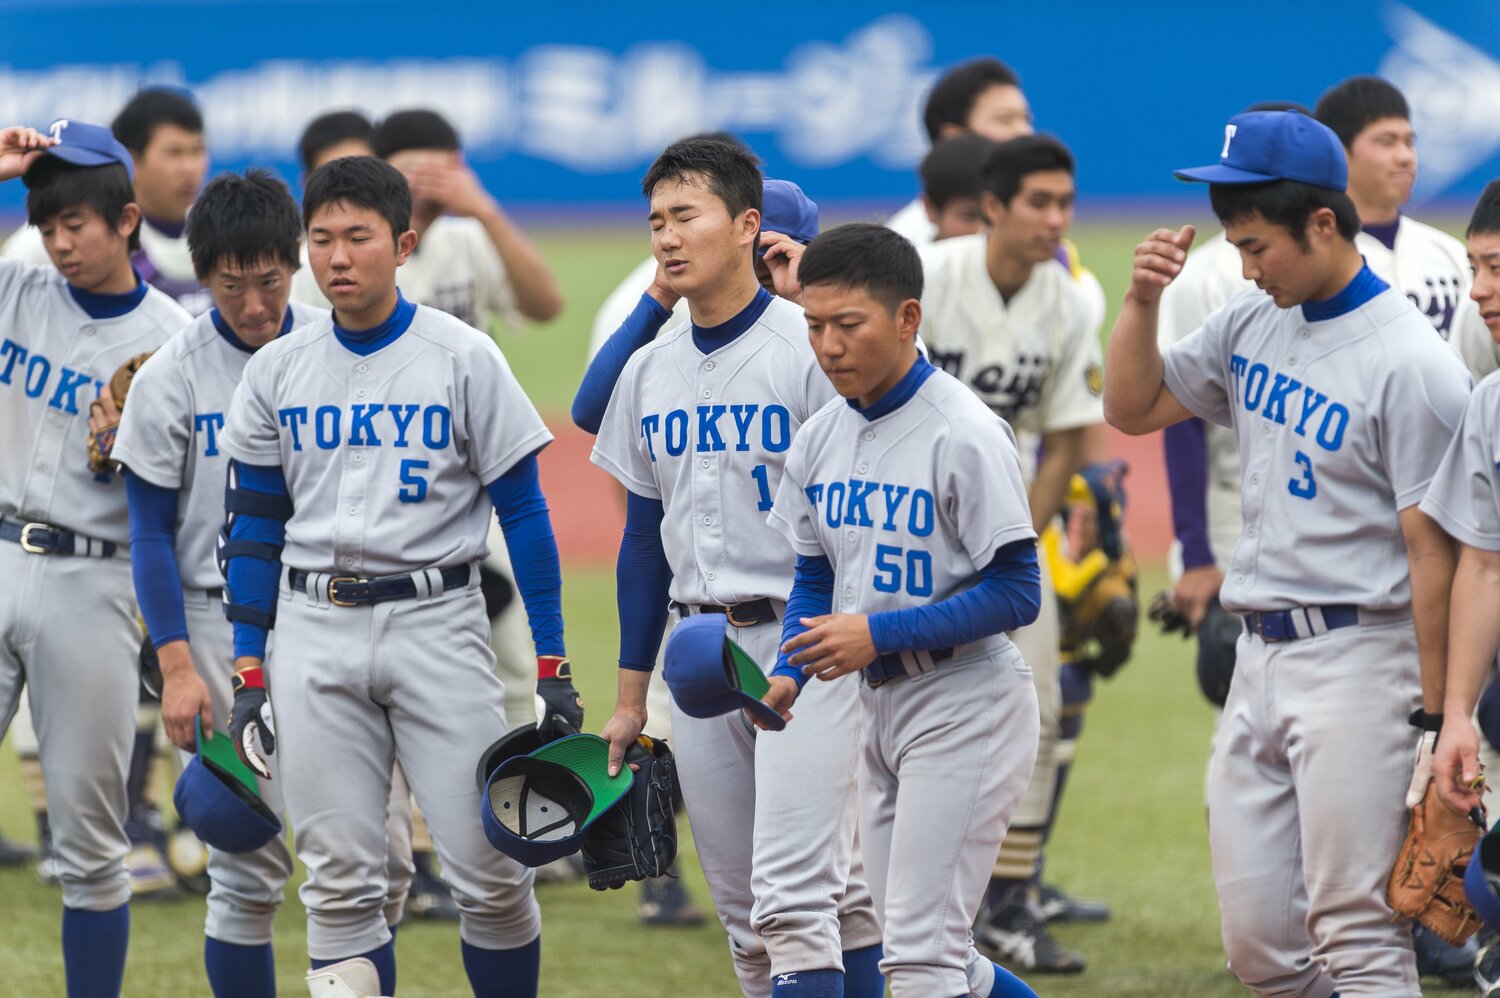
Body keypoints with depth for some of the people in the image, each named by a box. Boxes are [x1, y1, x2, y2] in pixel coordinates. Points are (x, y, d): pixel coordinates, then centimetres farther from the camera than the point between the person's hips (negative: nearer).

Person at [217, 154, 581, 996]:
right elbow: (254, 525, 13)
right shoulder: (277, 372, 8)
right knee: (341, 881, 0)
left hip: (436, 622, -2)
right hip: (315, 630, 2)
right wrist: (248, 675, 8)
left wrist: (553, 665, -5)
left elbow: (523, 510, -1)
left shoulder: (464, 358, -2)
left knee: (490, 870, -6)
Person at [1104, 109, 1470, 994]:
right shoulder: (1255, 325, 10)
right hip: (1261, 657, 8)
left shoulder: (1410, 364, -15)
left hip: (1359, 661, -8)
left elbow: (1435, 554, -16)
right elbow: (1134, 408, 19)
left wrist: (1435, 722, -17)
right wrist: (1144, 300, 1)